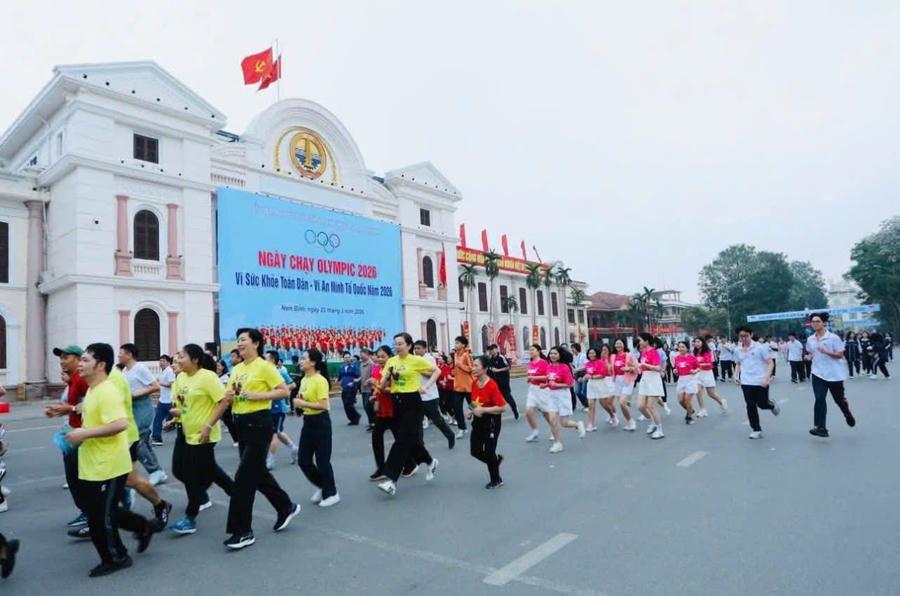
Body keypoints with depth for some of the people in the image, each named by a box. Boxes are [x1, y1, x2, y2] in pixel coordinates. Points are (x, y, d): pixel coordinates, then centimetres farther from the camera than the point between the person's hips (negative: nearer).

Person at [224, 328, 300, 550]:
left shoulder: (264, 366, -10)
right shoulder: (236, 369, 12)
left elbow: (284, 391, -12)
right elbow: (230, 399, 17)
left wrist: (258, 395, -20)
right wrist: (229, 396, -5)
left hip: (259, 423, -8)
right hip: (241, 424, 8)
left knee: (244, 476, -6)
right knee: (258, 473, 16)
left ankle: (243, 531, 5)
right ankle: (287, 507, 34)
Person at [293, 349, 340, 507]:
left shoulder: (320, 380, -17)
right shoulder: (304, 379, 8)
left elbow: (324, 405, -24)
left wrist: (303, 403, -22)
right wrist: (298, 400, 1)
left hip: (320, 422, -9)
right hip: (308, 421, 9)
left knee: (322, 460, 0)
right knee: (303, 460, 10)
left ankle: (331, 494, 15)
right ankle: (321, 486, 30)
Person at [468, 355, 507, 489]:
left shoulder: (492, 385, -23)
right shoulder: (474, 383, 0)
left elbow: (502, 407, -24)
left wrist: (483, 410, -25)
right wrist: (472, 411, 0)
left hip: (491, 422, -7)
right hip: (478, 420, 7)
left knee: (489, 452, 2)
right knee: (475, 451, 9)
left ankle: (496, 480, 26)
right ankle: (496, 459, 38)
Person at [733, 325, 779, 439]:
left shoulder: (760, 347, -8)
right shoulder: (738, 350, 6)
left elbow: (770, 363, -7)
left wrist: (766, 378, -18)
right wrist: (736, 375, 5)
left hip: (760, 382, -3)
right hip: (746, 383, 3)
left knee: (762, 404, 6)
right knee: (751, 406, 0)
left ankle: (772, 405, 42)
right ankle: (756, 430, 10)